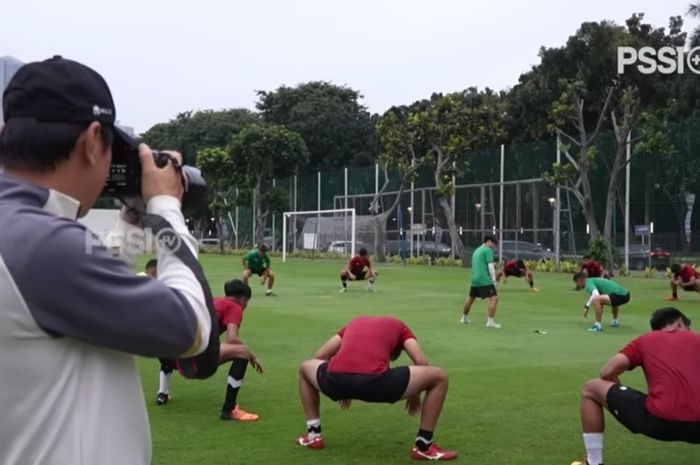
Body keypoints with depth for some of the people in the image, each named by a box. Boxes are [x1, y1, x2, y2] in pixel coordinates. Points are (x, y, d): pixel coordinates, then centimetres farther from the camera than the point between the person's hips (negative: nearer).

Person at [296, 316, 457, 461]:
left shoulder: (356, 321, 38)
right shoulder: (398, 326, 29)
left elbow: (320, 355, 37)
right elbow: (421, 362, 14)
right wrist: (415, 393, 32)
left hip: (336, 379, 4)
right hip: (375, 380, -4)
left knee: (305, 368, 39)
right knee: (439, 377, 14)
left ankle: (313, 435, 36)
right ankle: (424, 446, 19)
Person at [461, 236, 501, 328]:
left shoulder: (476, 250, 21)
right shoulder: (488, 250, -5)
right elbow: (490, 266, -12)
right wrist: (494, 280, -8)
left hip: (475, 279, 9)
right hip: (485, 280, -9)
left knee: (470, 298, 23)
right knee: (494, 298, -11)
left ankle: (464, 318, 35)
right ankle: (490, 321, -18)